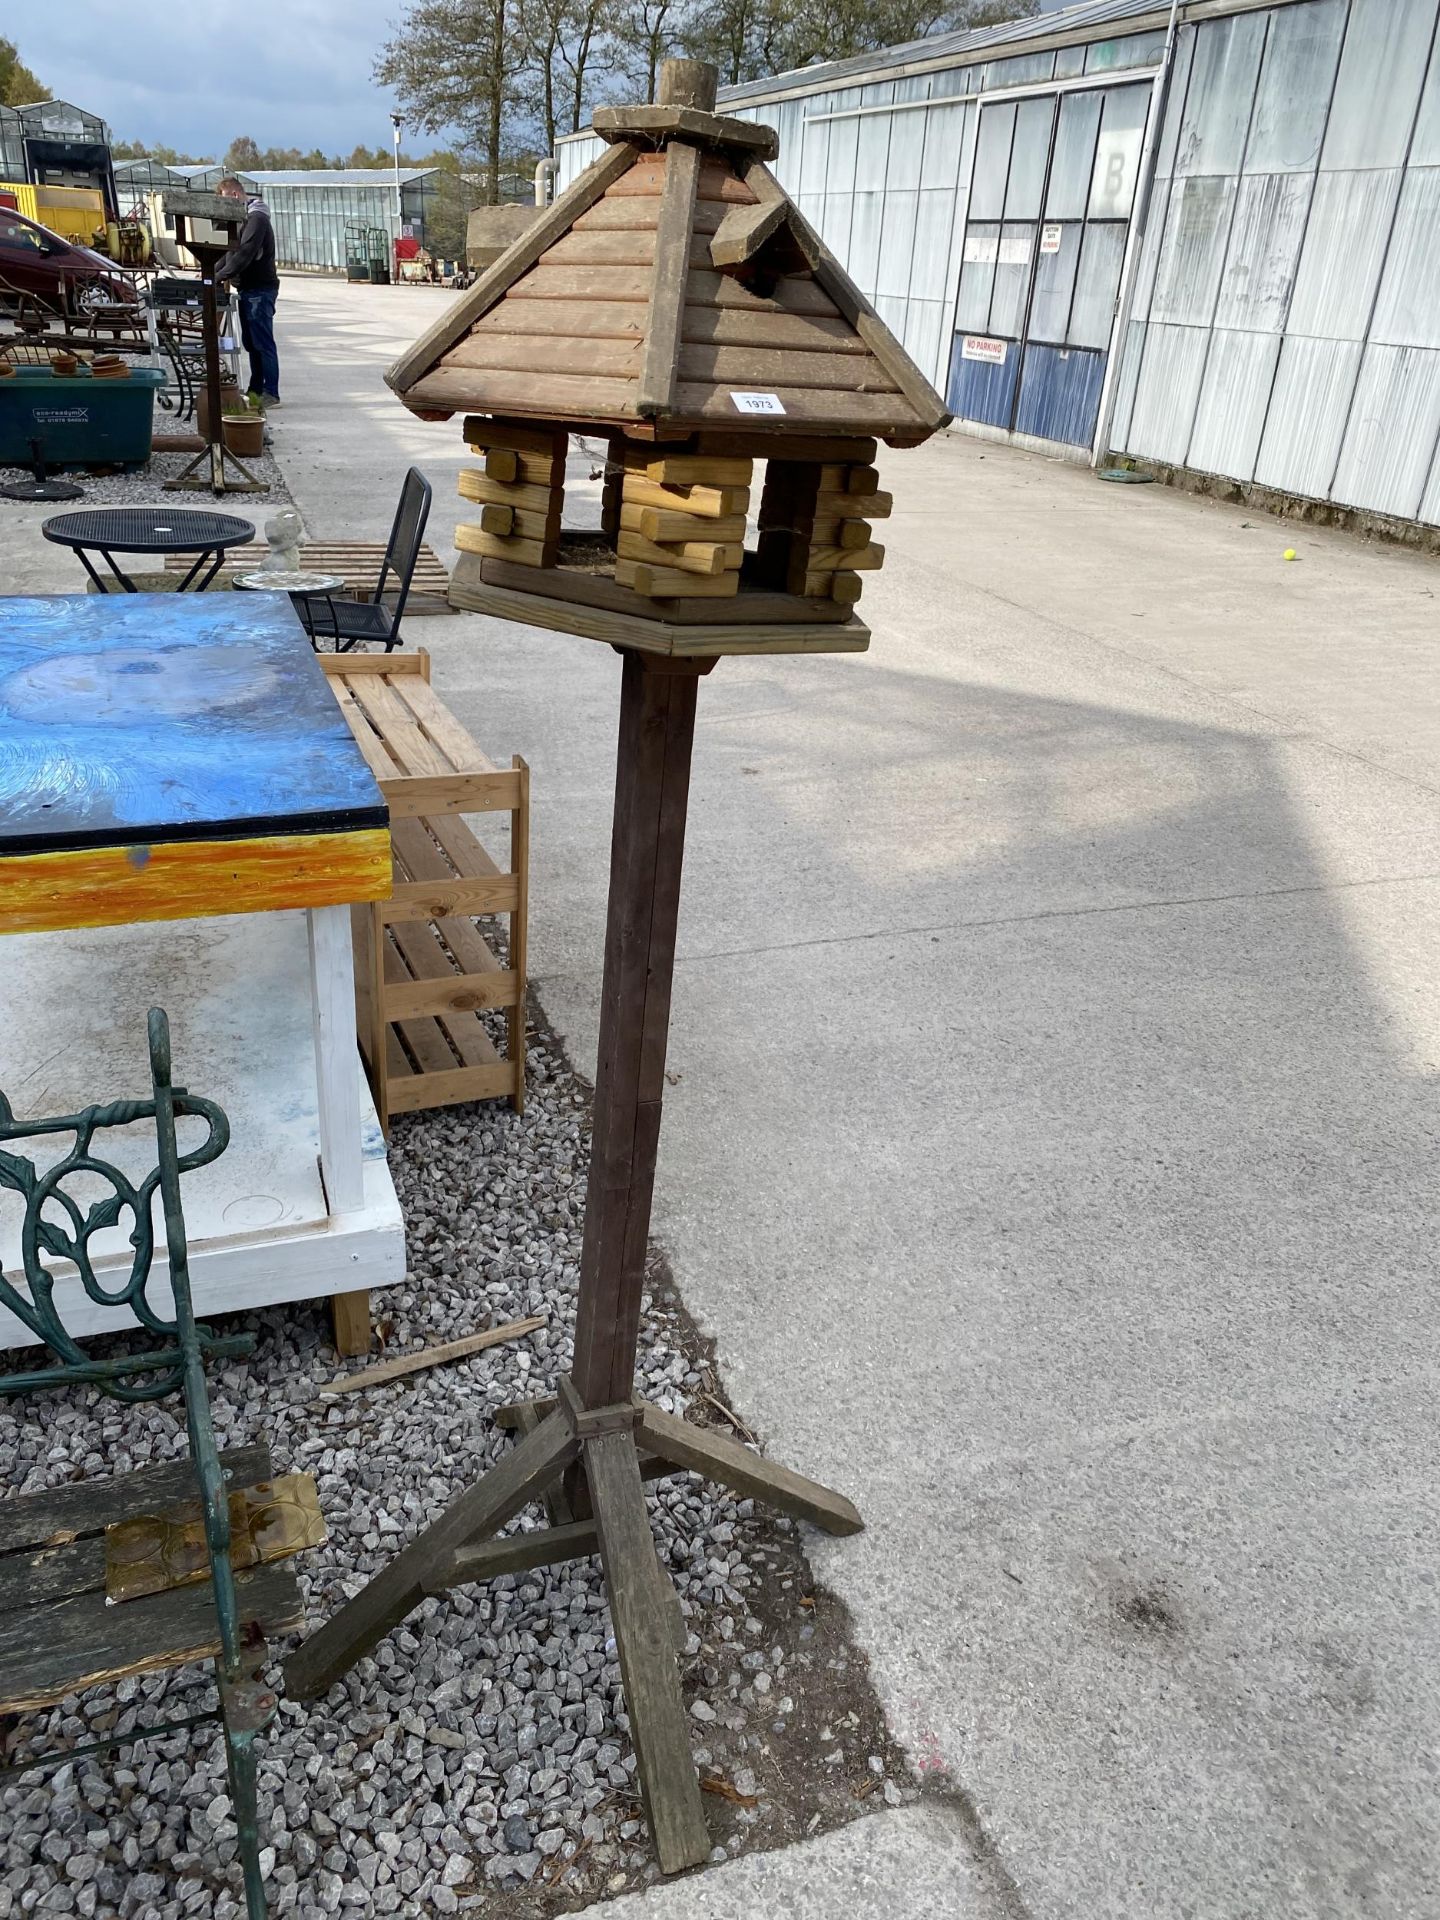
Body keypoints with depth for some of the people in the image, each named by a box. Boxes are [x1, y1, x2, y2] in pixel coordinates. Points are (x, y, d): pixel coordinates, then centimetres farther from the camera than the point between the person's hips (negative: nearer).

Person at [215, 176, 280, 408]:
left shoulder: (257, 219, -14)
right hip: (247, 289, 10)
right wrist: (214, 271, 6)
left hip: (259, 289, -10)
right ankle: (255, 390, 18)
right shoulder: (241, 218, 16)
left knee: (263, 343, -7)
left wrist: (218, 277, -21)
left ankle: (271, 393, -4)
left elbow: (244, 255, -22)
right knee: (251, 342, 12)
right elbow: (232, 251, 19)